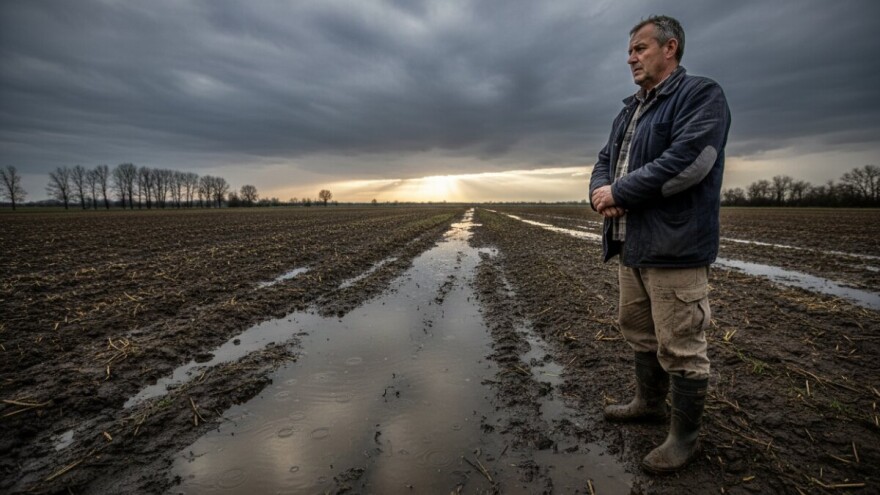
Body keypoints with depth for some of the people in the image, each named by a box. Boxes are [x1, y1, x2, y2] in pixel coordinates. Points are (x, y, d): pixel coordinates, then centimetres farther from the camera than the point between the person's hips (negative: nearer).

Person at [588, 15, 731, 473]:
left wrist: (619, 193, -15)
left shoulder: (701, 95, -6)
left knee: (680, 346, 1)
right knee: (638, 331, 19)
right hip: (632, 246, 9)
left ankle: (685, 435, 18)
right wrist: (601, 193, -7)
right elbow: (605, 161, 16)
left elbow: (686, 160, -21)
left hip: (675, 247, -8)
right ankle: (649, 403, 38)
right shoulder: (629, 111, 20)